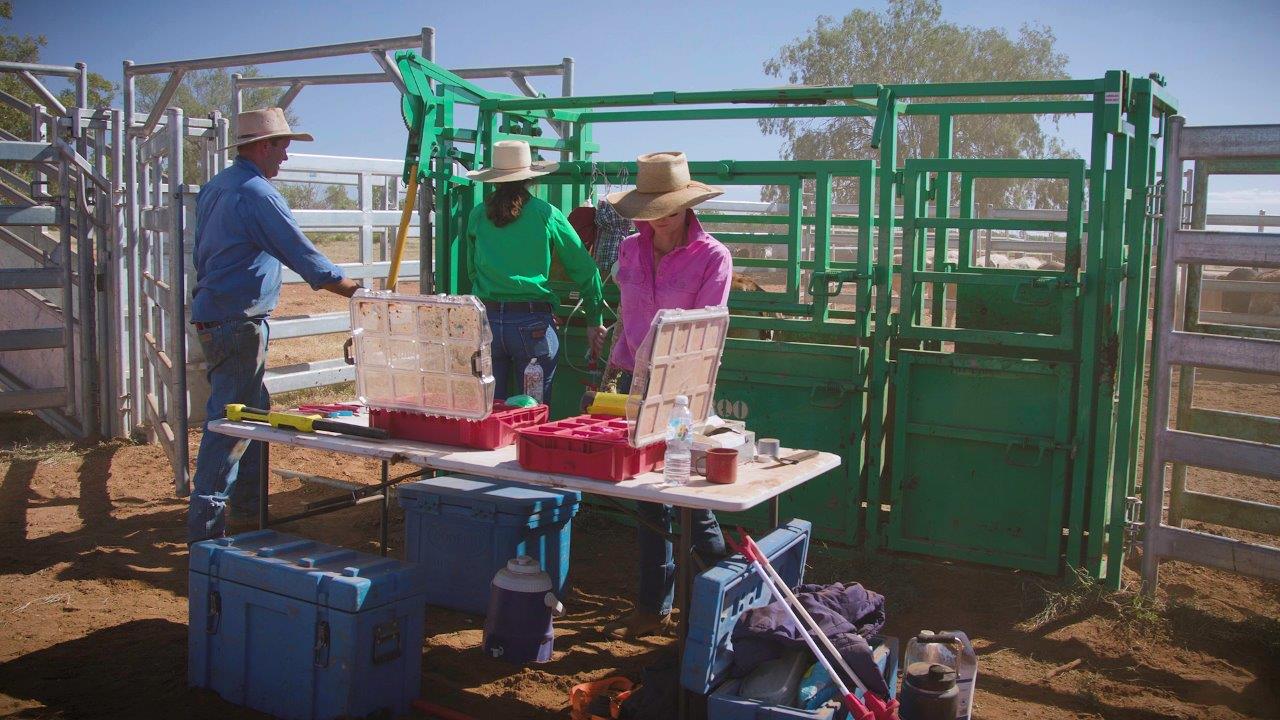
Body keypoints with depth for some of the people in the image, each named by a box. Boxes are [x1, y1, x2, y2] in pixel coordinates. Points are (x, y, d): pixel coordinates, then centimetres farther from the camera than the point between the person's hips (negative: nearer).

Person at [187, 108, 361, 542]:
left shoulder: (215, 187, 15)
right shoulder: (256, 193, -15)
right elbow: (304, 257, -16)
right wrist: (356, 292, -10)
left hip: (212, 312, 10)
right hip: (239, 321, -10)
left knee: (253, 411, 19)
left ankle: (249, 502, 29)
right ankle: (206, 526, -4)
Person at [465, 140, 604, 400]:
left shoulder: (477, 215, 6)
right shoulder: (547, 214, 1)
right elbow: (585, 269, 6)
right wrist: (594, 320, 16)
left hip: (485, 318, 2)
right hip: (532, 322, -2)